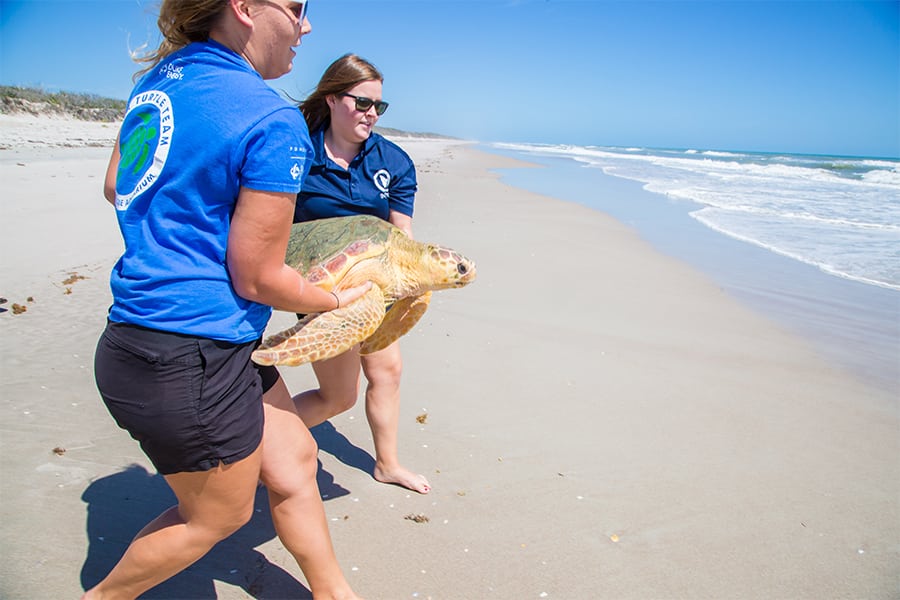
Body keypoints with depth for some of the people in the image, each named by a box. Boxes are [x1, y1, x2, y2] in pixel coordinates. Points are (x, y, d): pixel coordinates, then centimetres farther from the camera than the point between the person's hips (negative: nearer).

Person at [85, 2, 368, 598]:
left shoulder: (159, 77, 8)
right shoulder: (274, 121, -19)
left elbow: (117, 188, 20)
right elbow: (257, 281, -16)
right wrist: (337, 300, 1)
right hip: (189, 363, -9)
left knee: (293, 462, 19)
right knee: (219, 516, 17)